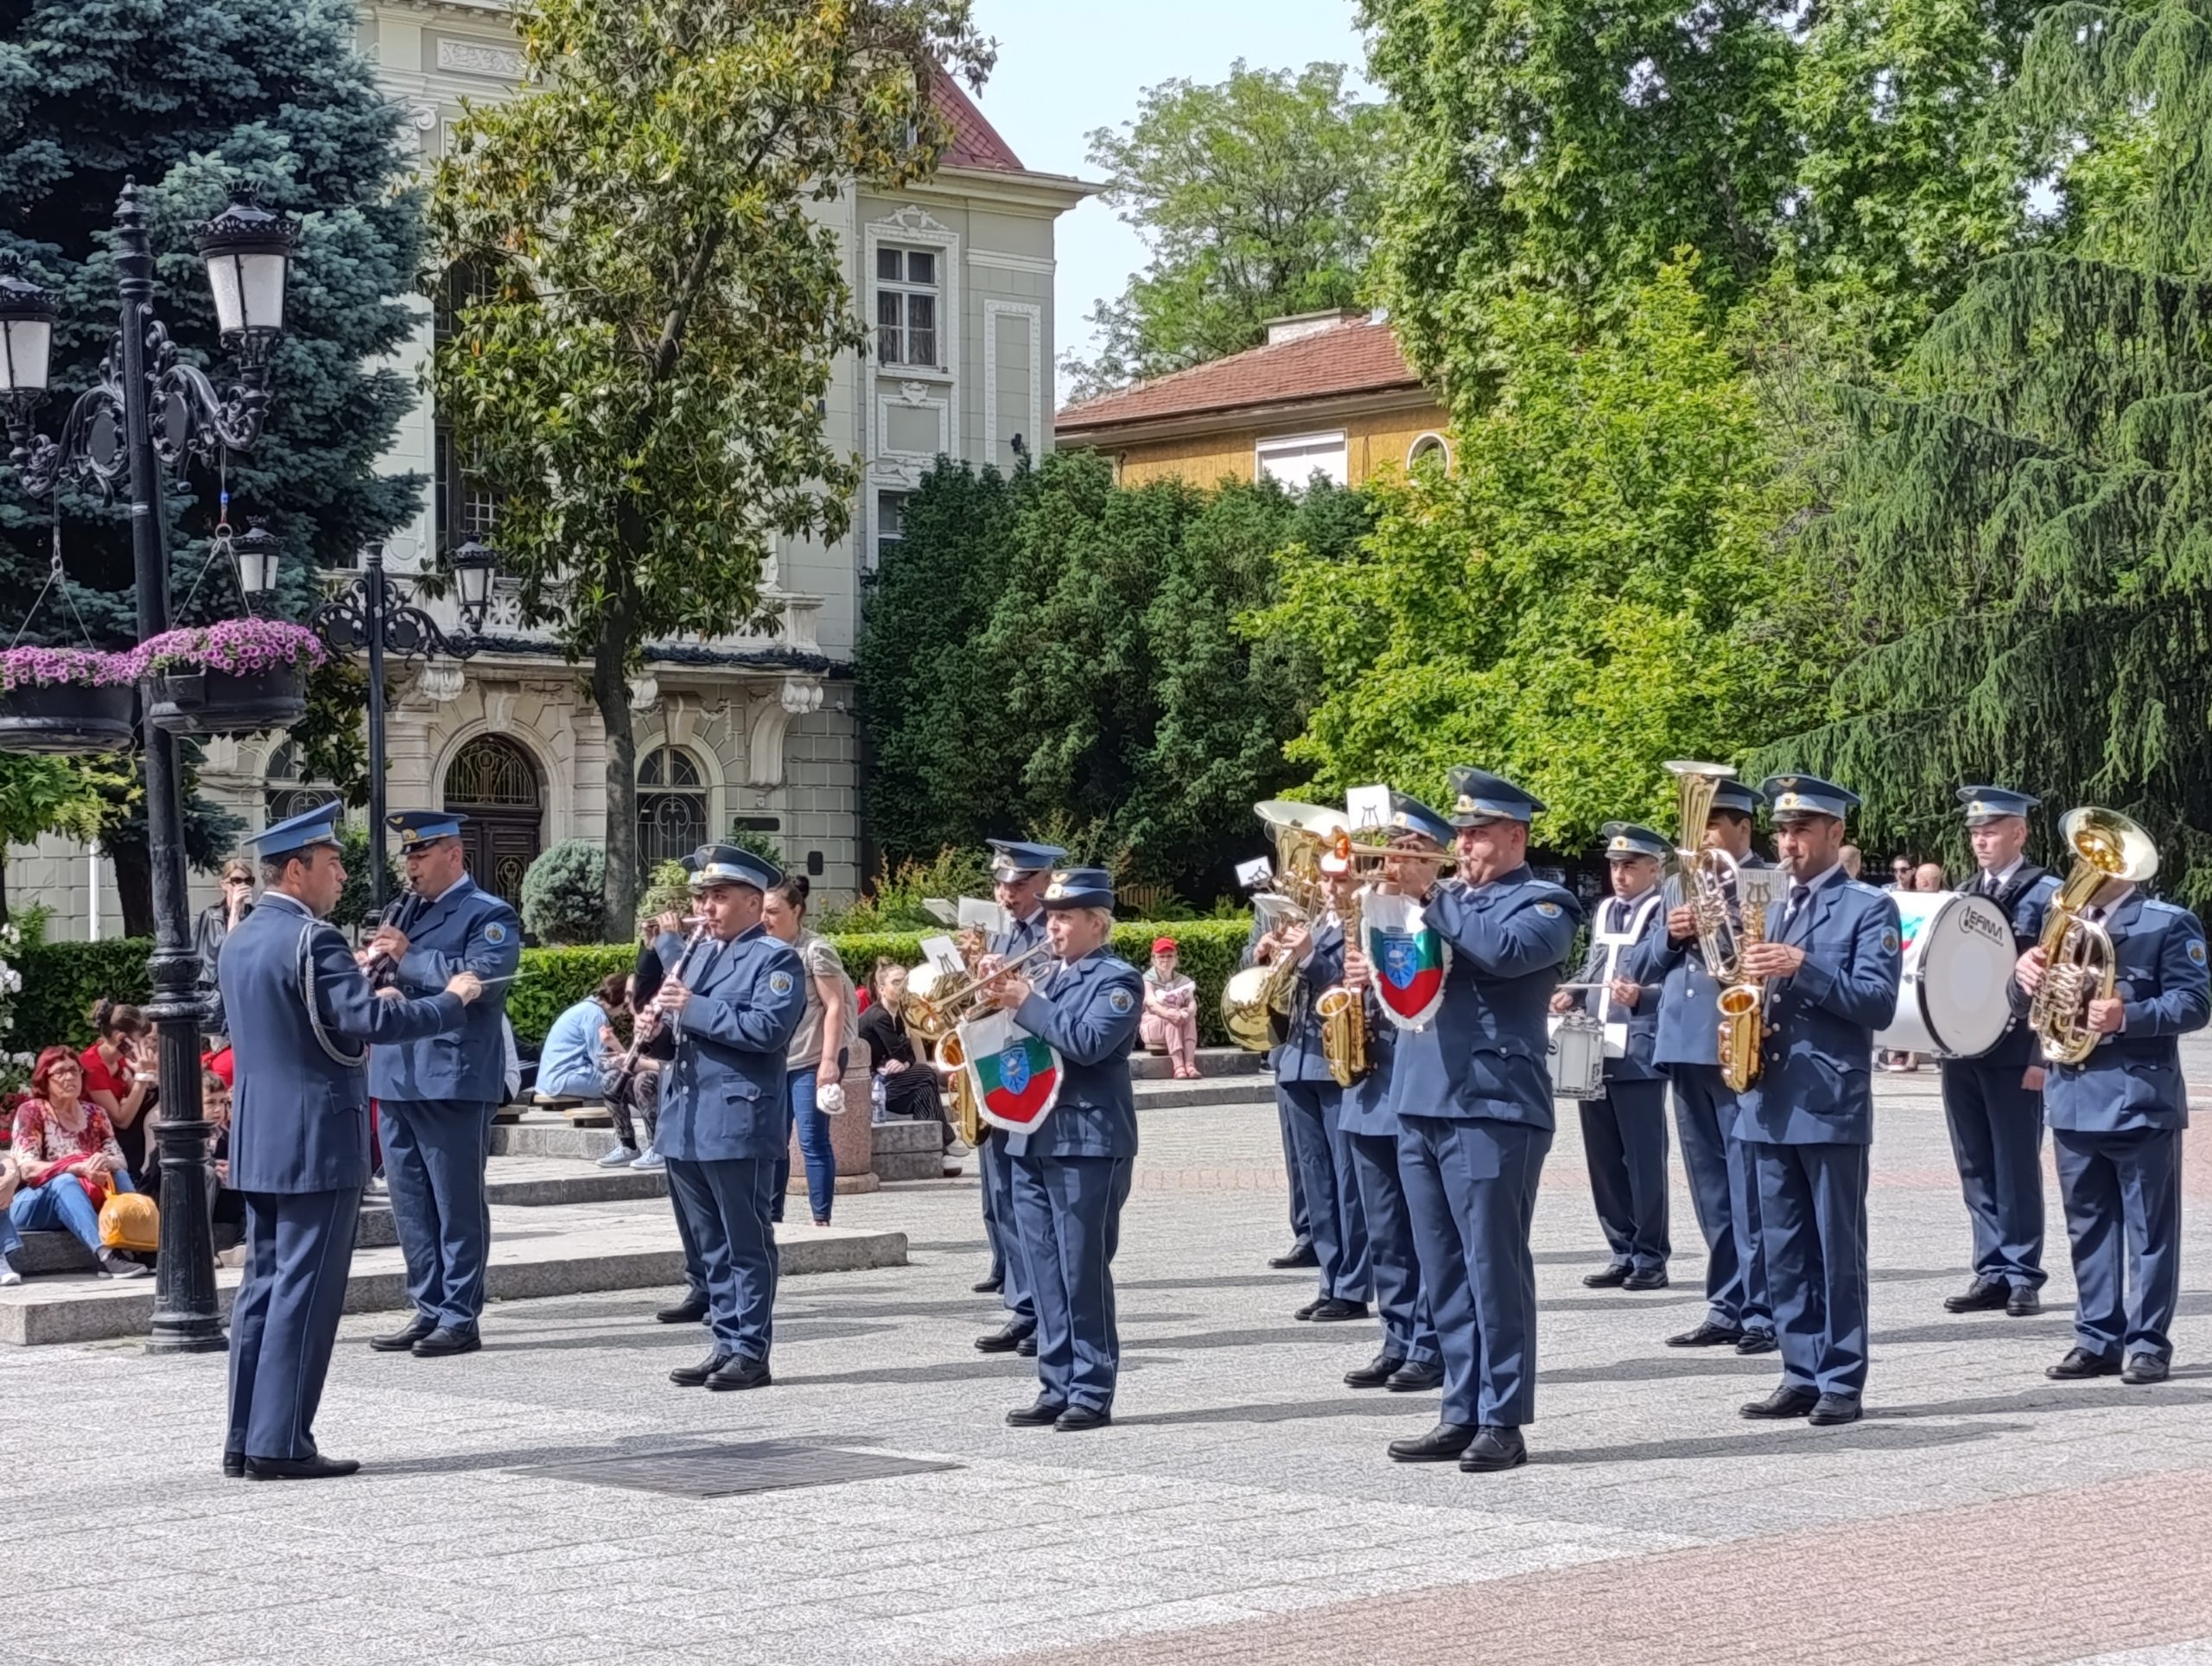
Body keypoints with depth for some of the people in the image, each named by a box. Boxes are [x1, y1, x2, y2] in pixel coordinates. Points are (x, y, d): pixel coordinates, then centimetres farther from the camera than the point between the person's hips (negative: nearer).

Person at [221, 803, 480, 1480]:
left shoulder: (241, 940, 13)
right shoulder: (311, 940, -16)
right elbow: (372, 1021, -25)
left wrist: (360, 995, 26)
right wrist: (452, 1001, -13)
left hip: (258, 1139, 9)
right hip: (316, 1141, -9)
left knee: (264, 1283, 12)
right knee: (305, 1290, -5)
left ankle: (245, 1439, 15)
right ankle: (280, 1444, -5)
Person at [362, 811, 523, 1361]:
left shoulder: (488, 914, -4)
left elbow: (485, 978, -21)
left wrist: (409, 957, -17)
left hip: (454, 1082, -8)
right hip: (397, 1079, 8)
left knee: (457, 1203, -2)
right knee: (410, 1204, 11)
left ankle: (460, 1317, 3)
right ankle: (428, 1310, 19)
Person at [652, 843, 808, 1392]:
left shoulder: (776, 958, -6)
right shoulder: (699, 953, 19)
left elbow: (769, 1028, -20)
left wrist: (693, 1008, -19)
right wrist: (661, 1021, 3)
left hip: (738, 1122, -8)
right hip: (686, 1121, 8)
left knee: (746, 1243, -2)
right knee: (710, 1244, 12)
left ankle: (751, 1352, 2)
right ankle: (725, 1343, 18)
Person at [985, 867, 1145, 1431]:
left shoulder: (1117, 979, -4)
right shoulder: (1045, 978, 18)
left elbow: (1088, 1042, -19)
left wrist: (1027, 1003, -16)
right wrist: (1001, 1001, 1)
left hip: (1087, 1144, -7)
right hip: (1032, 1140, 7)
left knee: (1084, 1272, -6)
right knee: (1046, 1274, 8)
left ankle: (1093, 1393, -2)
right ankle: (1056, 1388, 13)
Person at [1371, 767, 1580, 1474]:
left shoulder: (1541, 905, -1)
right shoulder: (1446, 896, 20)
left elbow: (1504, 949, -22)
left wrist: (1430, 901, -12)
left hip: (1492, 1109, -7)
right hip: (1420, 1104, 7)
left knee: (1493, 1269, -5)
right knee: (1445, 1275, 10)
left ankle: (1503, 1422, -1)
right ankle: (1462, 1412, 16)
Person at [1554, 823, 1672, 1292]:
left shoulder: (1665, 912, -6)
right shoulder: (1605, 910, 17)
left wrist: (1641, 996, -28)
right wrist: (1573, 996, 7)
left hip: (1640, 1055, -7)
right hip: (1594, 1052, 7)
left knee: (1644, 1161, -1)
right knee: (1603, 1160, 9)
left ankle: (1650, 1259, 6)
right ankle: (1622, 1253, 17)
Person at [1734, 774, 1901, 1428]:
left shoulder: (1869, 908, -2)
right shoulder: (1774, 911, 18)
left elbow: (1879, 1001, -13)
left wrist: (1802, 968, -22)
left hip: (1833, 1105, -6)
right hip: (1771, 1102, 7)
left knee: (1838, 1250, -2)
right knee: (1784, 1251, 8)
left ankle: (1842, 1382, 3)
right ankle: (1802, 1375, 14)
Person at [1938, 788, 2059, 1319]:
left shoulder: (2047, 896, -4)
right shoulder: (1963, 896, 14)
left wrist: (2043, 1057, -14)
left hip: (2014, 1055, -6)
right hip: (1961, 1051, 6)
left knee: (2016, 1169, -1)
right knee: (1976, 1169, 9)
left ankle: (2022, 1277, 7)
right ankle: (1993, 1272, 15)